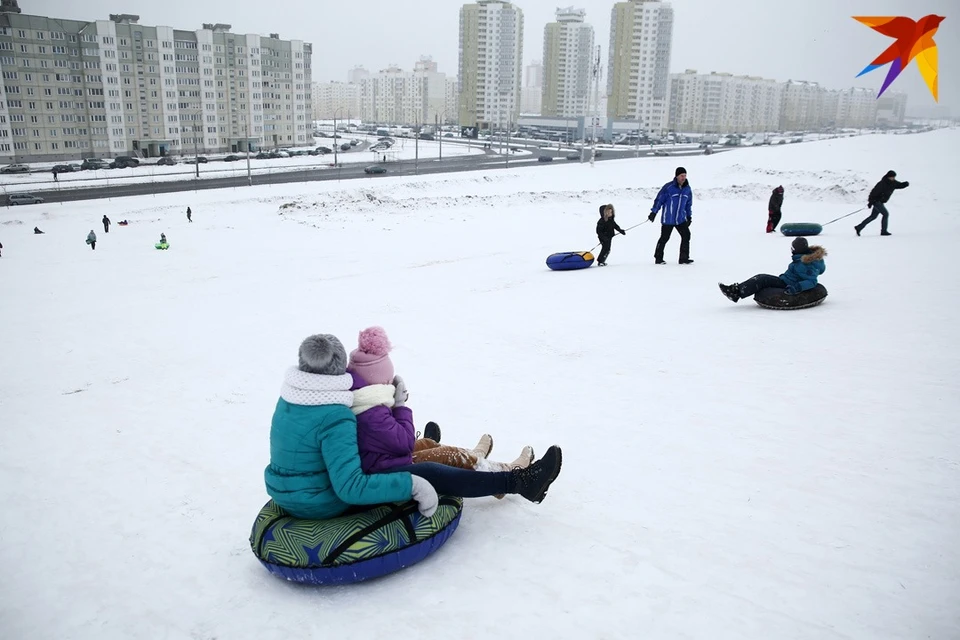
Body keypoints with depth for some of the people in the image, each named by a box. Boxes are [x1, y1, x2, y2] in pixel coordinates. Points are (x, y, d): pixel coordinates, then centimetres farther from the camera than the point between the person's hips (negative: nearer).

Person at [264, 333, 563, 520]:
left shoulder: (289, 397, -3)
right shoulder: (336, 418, -29)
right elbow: (350, 487, -34)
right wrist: (412, 485, -31)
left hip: (285, 496, 8)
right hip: (326, 505, -8)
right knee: (427, 474, -6)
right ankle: (517, 482, 3)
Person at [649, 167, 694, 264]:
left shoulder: (687, 189, 7)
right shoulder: (668, 187, -11)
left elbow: (688, 204, 18)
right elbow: (659, 199, -6)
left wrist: (689, 216, 18)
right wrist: (653, 212, -6)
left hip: (681, 219, 5)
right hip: (668, 219, -5)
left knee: (686, 236, -6)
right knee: (664, 238, 2)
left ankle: (684, 258, 1)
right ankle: (658, 258, 16)